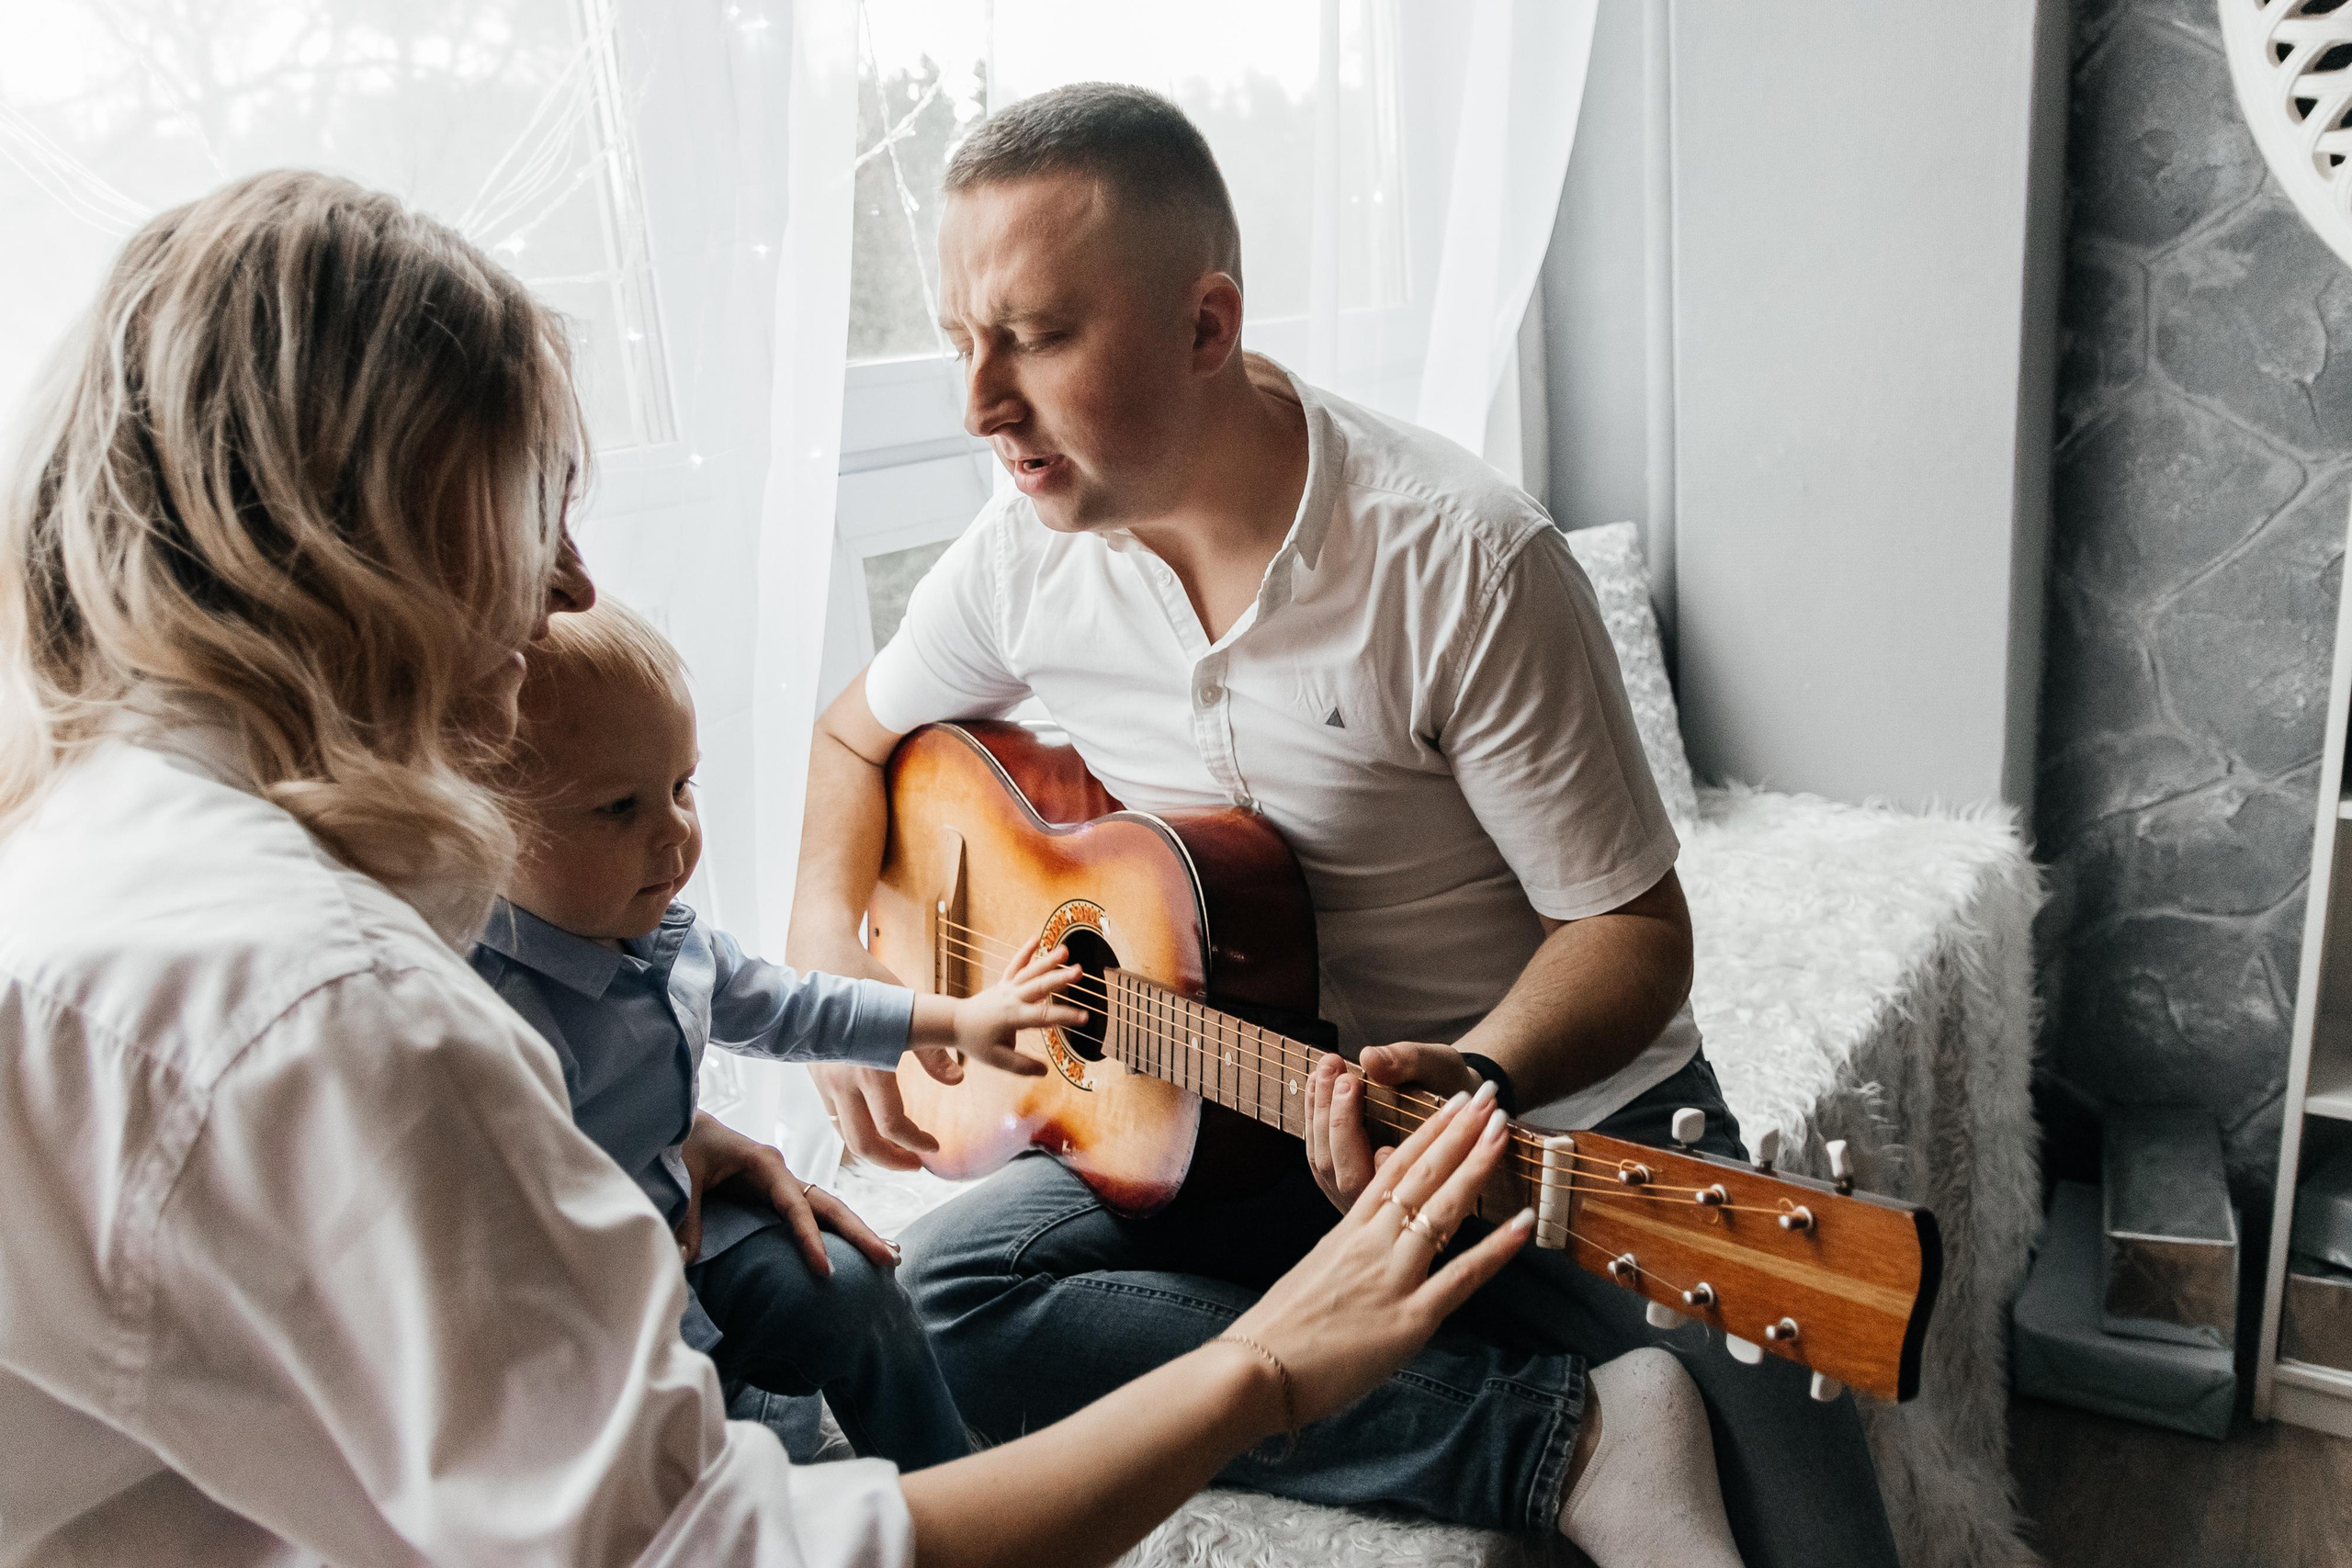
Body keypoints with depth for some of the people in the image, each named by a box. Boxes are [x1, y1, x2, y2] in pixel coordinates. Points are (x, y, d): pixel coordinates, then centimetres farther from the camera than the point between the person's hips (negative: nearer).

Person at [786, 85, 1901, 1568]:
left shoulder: (1464, 562, -20)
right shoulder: (1028, 553, -4)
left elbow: (1634, 930, -14)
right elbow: (860, 734, 15)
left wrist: (1468, 1080, -33)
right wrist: (834, 957, -2)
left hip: (1562, 1118, -4)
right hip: (1224, 1122, 5)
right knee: (941, 1290, -23)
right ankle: (1569, 1437, -19)